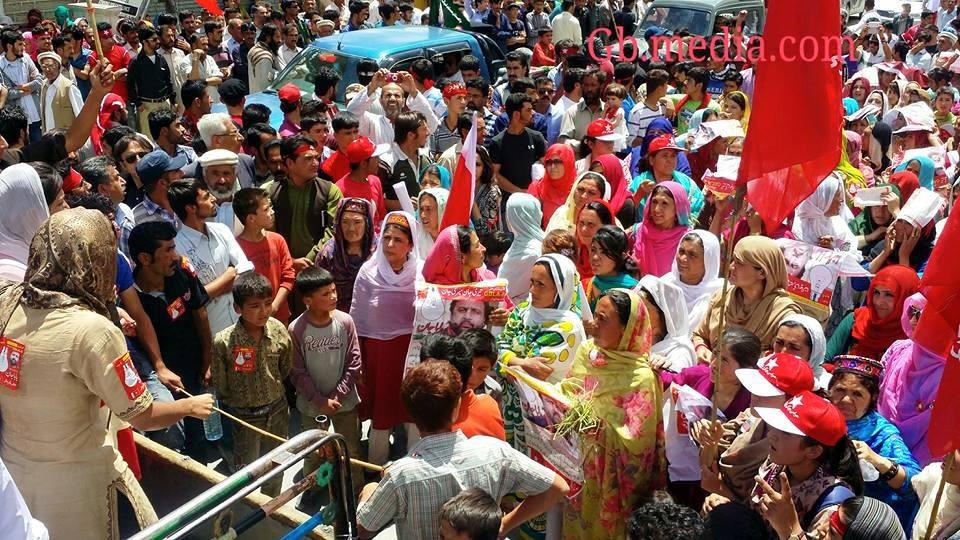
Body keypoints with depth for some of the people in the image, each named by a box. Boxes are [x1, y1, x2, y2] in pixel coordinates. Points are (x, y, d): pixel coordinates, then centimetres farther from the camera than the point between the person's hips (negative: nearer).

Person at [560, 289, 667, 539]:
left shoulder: (641, 378, -21)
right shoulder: (587, 350, -3)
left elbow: (634, 441, -22)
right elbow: (567, 392, 7)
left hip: (610, 478, -5)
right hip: (577, 467, 5)